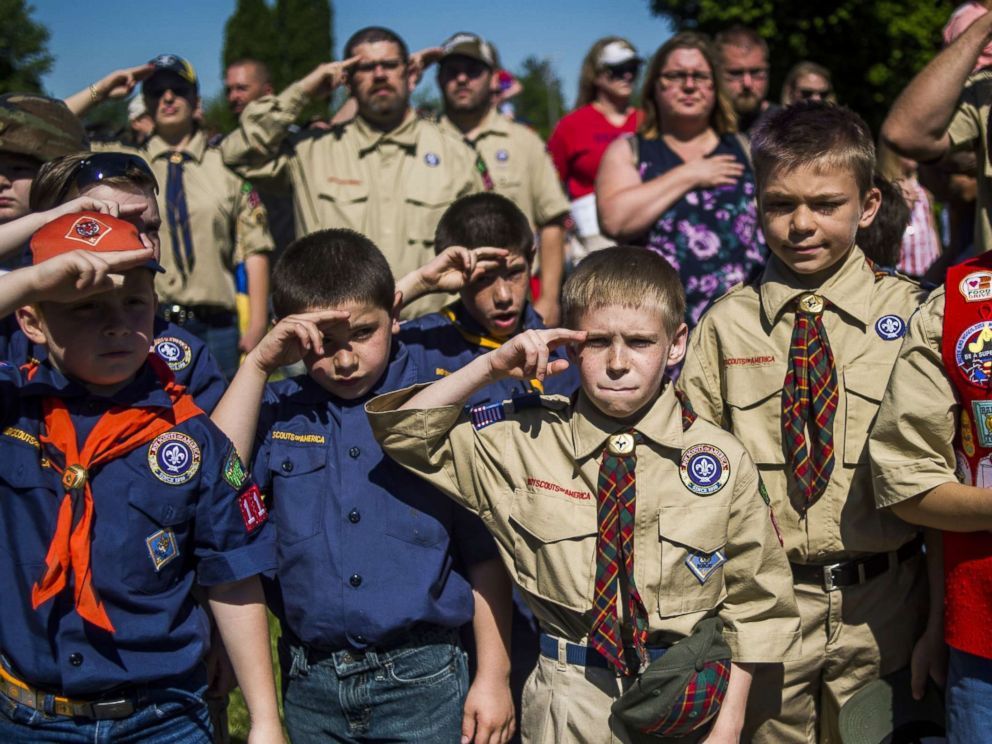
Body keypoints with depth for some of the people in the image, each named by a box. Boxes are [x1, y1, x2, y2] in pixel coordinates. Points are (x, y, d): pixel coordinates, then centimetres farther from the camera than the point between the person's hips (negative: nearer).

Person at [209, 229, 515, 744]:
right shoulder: (279, 412, 5)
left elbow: (483, 553, -1)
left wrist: (493, 676, -3)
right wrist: (258, 364, -11)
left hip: (420, 680, -2)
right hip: (309, 684, 2)